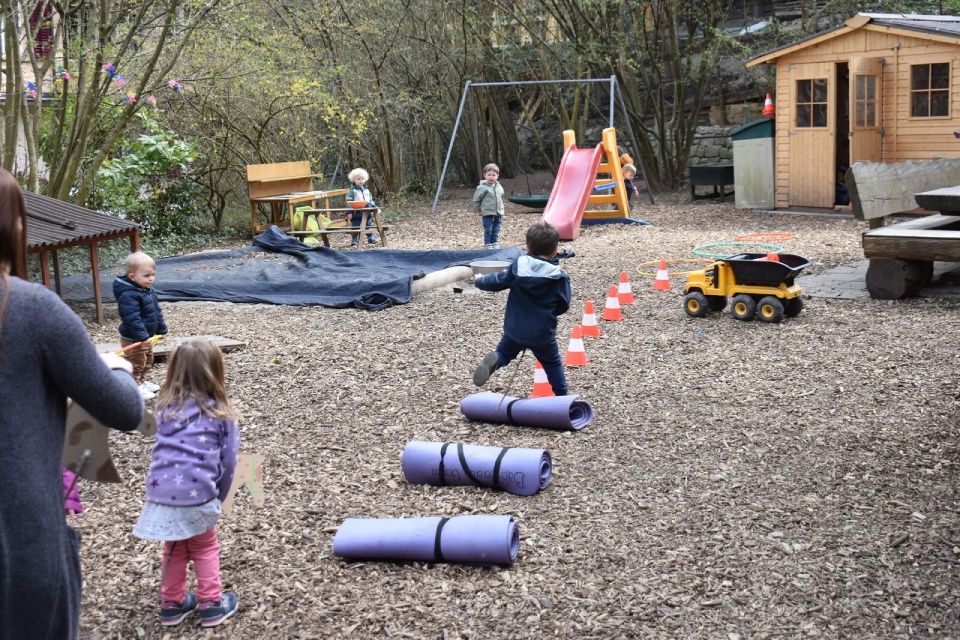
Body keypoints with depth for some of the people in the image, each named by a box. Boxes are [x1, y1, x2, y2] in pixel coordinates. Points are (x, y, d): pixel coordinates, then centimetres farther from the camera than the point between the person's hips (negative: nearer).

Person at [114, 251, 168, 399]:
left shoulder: (148, 291, 5)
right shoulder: (128, 295, -27)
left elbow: (157, 312, 15)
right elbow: (132, 318, -33)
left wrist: (161, 329, 15)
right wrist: (142, 336, -35)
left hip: (146, 336, 10)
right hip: (133, 339, -10)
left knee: (147, 361, 24)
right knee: (136, 364, 0)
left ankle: (142, 382, 40)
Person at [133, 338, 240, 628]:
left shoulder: (165, 408, 10)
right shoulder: (220, 414, 1)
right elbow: (228, 462, 4)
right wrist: (218, 496, 17)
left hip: (161, 493, 3)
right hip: (197, 495, -3)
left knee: (174, 548, 25)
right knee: (205, 548, 20)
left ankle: (172, 604, 32)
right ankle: (211, 604, 24)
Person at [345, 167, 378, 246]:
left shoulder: (366, 190, 12)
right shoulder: (352, 190, -7)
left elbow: (371, 200, 19)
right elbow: (349, 202, -11)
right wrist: (350, 212, -17)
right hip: (357, 213, -5)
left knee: (369, 225, 12)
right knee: (355, 227, 0)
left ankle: (370, 238, 24)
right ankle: (355, 240, 7)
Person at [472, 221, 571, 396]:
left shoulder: (518, 266, -5)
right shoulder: (559, 277, -10)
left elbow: (497, 282, 3)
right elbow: (563, 306, -4)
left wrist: (479, 280, 23)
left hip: (514, 330, 1)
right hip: (543, 334, -1)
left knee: (503, 354, 15)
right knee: (553, 365, 17)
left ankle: (493, 361, -19)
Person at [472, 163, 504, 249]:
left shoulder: (498, 187, 8)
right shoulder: (482, 187, -12)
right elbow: (476, 200, -7)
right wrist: (479, 210, -1)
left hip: (499, 214, 6)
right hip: (488, 214, -6)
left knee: (496, 231, 12)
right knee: (488, 231, -1)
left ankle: (495, 244, 22)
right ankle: (488, 245, 7)